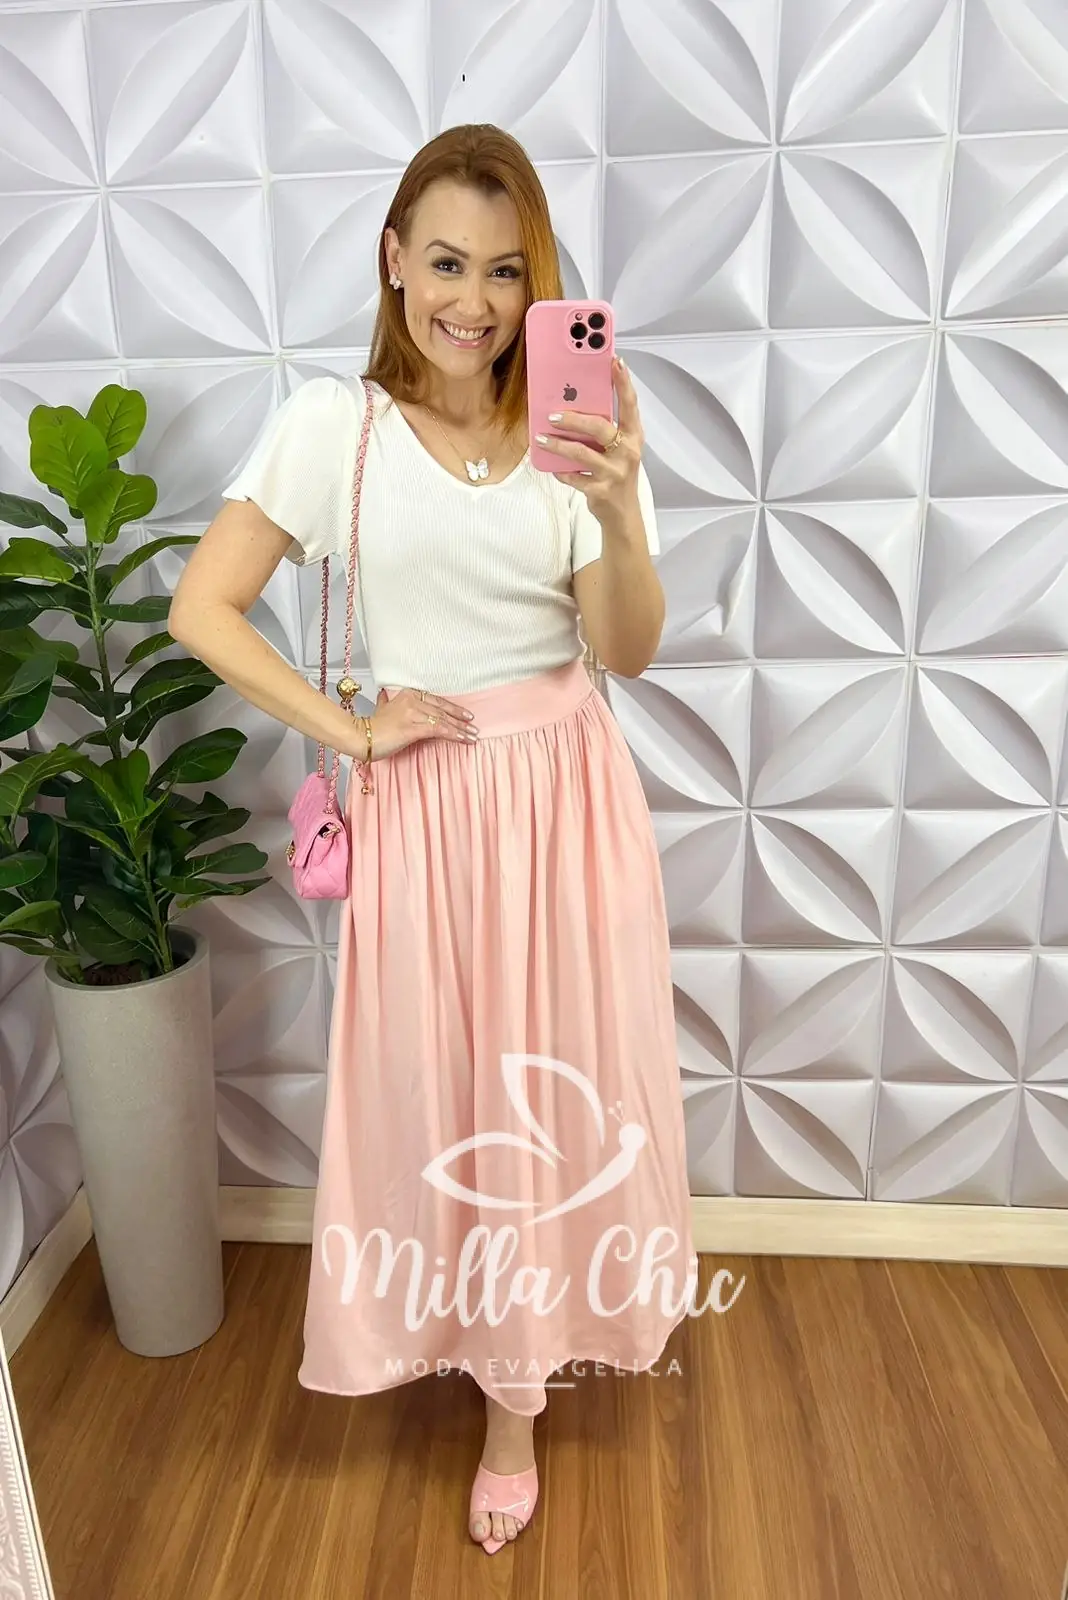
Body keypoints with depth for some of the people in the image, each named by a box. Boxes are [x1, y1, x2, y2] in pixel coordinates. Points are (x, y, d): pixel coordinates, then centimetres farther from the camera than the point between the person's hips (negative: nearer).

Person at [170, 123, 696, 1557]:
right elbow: (202, 609, -5)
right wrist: (349, 730, -8)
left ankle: (533, 1349, 40)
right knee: (448, 1089, 10)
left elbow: (628, 652, -6)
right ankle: (510, 1393, 38)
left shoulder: (577, 421, 1)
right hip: (428, 799, -1)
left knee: (568, 1081, 11)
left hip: (570, 792, 2)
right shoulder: (333, 423, -4)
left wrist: (621, 513, -24)